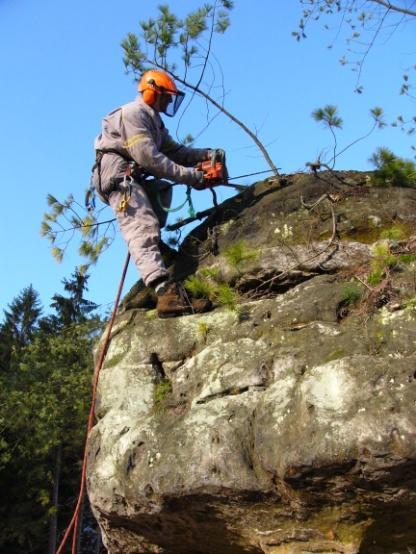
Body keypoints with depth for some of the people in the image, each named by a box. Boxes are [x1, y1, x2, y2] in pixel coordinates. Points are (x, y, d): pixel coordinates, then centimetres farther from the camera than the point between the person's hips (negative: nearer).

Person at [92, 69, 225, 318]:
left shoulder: (154, 121, 25)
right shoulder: (133, 113, -7)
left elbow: (175, 152, 17)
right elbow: (148, 157, -19)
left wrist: (208, 154, 3)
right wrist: (189, 176, -19)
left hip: (134, 179, 10)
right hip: (118, 175, -10)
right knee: (143, 231, -24)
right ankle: (167, 293, -42)